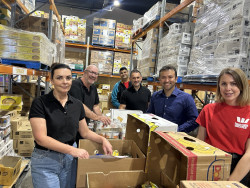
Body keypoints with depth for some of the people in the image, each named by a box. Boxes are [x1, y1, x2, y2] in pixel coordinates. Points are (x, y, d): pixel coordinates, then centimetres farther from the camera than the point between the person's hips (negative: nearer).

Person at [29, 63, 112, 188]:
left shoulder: (77, 104, 1)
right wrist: (72, 150, -26)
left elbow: (85, 132, 10)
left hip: (70, 159, 4)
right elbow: (40, 138, -19)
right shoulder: (40, 103, -12)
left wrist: (103, 139, -7)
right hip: (45, 161, -4)